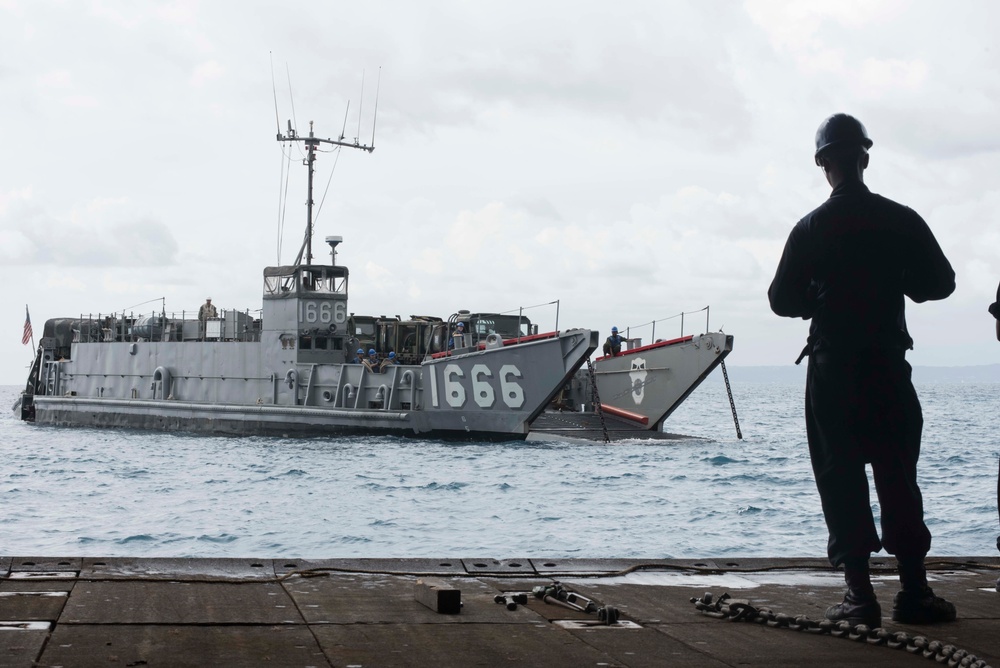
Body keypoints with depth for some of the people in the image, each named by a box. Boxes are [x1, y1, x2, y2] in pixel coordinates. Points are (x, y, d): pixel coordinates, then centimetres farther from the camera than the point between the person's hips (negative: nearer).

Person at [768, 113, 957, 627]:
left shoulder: (810, 229, -6)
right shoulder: (901, 220, -1)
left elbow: (782, 300, -4)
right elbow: (941, 282, 3)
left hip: (831, 370, -1)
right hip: (889, 365, 2)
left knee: (841, 481, 2)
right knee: (898, 478, 8)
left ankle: (860, 594, -1)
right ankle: (913, 592, 6)